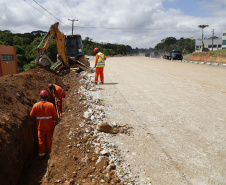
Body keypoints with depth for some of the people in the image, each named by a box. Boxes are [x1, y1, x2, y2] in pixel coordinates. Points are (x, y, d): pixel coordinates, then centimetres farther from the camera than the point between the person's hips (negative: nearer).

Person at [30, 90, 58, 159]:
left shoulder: (36, 105, -13)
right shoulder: (51, 105, -16)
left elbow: (31, 115, 0)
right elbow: (55, 116, -9)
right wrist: (56, 121, 10)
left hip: (40, 127, 1)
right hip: (50, 127, -1)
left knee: (41, 140, 17)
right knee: (50, 140, 16)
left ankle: (41, 154, 29)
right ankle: (51, 153, 28)